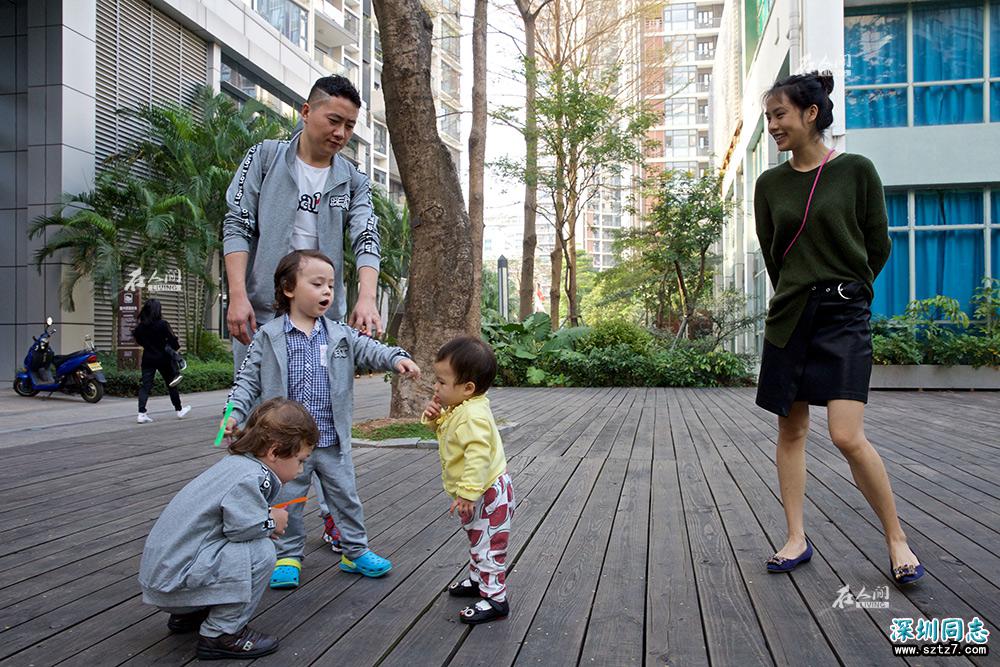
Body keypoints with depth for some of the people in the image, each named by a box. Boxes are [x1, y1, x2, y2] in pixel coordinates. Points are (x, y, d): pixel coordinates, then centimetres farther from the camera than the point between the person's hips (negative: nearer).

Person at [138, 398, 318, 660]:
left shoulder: (235, 462, 8)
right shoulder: (251, 478, -21)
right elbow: (243, 526, -30)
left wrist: (266, 516, 0)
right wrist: (272, 522, -10)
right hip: (174, 578, -10)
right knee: (261, 551, -18)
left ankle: (187, 615, 25)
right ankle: (221, 635, -5)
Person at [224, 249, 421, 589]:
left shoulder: (340, 334, 2)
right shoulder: (268, 337, -3)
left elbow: (369, 349, -6)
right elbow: (248, 379, -1)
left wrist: (396, 358, -25)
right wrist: (234, 411, -13)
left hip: (332, 441, 2)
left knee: (346, 496, 12)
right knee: (288, 500, 12)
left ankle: (356, 551, 29)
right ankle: (288, 557, 29)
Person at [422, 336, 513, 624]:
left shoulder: (473, 416, -30)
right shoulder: (459, 409, 2)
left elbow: (478, 457, -37)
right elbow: (448, 428, 20)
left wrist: (467, 493, -37)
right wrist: (435, 417, -1)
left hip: (489, 493, -11)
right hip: (479, 493, 11)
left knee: (488, 546, 0)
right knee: (477, 540, 26)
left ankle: (495, 599, 11)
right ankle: (477, 579, 43)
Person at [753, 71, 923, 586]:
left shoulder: (856, 171, -2)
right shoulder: (770, 184, 7)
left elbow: (878, 246, 4)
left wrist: (843, 288, 12)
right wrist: (802, 293, 15)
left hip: (844, 315, -4)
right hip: (789, 315, 4)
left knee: (847, 436, -11)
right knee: (791, 430, 6)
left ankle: (896, 539, 10)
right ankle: (796, 539, 17)